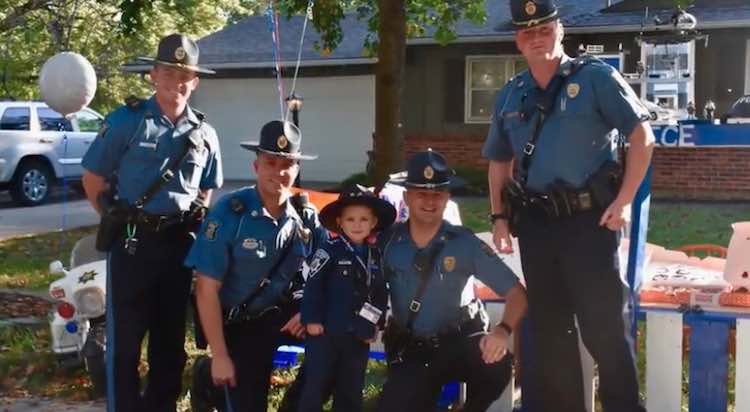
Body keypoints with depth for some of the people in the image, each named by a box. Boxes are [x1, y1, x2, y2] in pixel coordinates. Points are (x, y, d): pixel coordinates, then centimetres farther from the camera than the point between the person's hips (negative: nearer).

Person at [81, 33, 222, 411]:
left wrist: (195, 227, 8)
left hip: (179, 242, 4)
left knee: (171, 334, 13)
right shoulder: (126, 120, -5)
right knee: (125, 336, 0)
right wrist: (116, 220, -2)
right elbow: (93, 178, -1)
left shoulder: (204, 134, 7)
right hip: (133, 240, -4)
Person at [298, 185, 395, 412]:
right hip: (325, 333, -5)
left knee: (351, 392, 14)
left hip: (358, 337, 5)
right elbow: (312, 287, -11)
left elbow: (381, 293, 15)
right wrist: (312, 320, -14)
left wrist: (376, 324, 12)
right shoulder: (329, 250, -9)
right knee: (316, 389, -1)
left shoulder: (377, 256, 8)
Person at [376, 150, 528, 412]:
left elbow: (515, 292, -14)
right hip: (410, 351, 2)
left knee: (496, 362, -33)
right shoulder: (388, 241, -7)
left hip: (459, 343, -1)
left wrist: (503, 330, -31)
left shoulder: (464, 243, -12)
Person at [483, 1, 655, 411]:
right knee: (548, 328, 12)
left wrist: (624, 200, -11)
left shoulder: (595, 77, -3)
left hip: (590, 218, -5)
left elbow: (642, 135, -5)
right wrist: (499, 215, 11)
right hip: (535, 222, 5)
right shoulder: (509, 96, 12)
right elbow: (499, 161, 21)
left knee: (603, 325, -4)